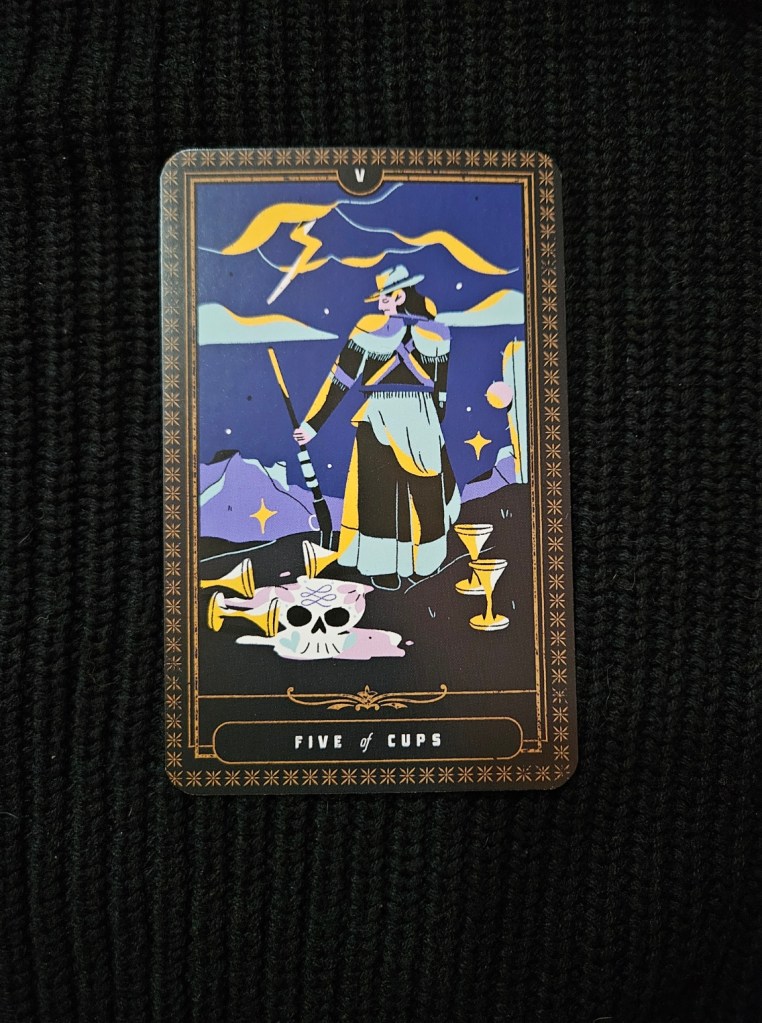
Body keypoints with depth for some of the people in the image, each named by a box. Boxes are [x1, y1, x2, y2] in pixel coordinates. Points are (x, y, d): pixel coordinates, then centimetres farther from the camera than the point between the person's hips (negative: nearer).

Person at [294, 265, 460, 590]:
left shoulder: (371, 328, -5)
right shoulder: (435, 332, 3)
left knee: (381, 496, 5)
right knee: (428, 492, 18)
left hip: (379, 420, -2)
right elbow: (441, 389, 8)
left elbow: (340, 380, -5)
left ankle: (387, 571, 10)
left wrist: (313, 425, -1)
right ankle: (425, 560, 31)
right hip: (423, 422, 2)